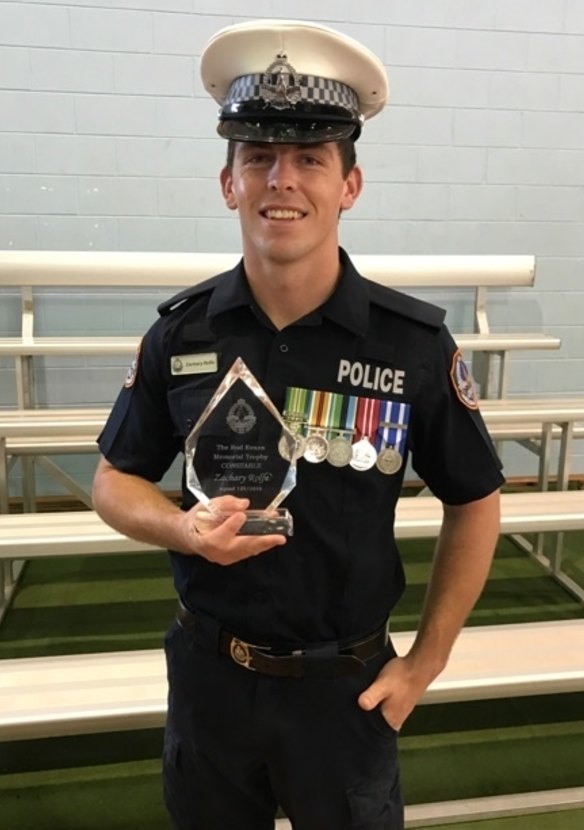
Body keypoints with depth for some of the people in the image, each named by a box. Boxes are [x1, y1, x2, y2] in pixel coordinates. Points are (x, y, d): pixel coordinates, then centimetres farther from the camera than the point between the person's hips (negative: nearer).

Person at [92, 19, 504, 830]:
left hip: (346, 684, -1)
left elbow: (474, 501, -3)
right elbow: (115, 481, 2)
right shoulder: (180, 331, -9)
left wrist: (426, 663, -2)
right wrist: (184, 528, -20)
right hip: (207, 672, 2)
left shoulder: (415, 341, -15)